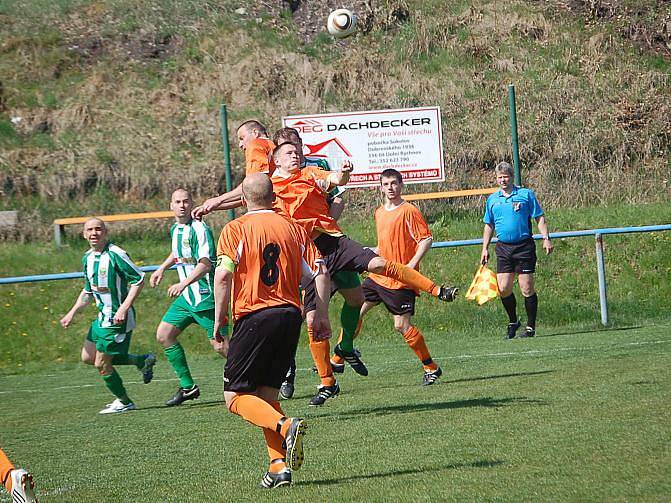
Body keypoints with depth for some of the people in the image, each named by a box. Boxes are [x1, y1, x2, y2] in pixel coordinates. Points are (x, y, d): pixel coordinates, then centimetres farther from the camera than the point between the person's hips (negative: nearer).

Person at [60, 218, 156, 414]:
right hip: (103, 316, 9)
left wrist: (124, 309, -24)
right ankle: (142, 361, 21)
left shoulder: (115, 254, -18)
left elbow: (139, 280, -18)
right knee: (88, 357, 14)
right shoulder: (88, 258, 9)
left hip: (118, 318, -9)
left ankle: (124, 402, 18)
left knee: (102, 363, -4)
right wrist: (72, 313, 11)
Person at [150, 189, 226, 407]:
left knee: (219, 346, -11)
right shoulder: (175, 230, 12)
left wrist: (183, 284, -36)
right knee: (164, 335, 4)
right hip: (186, 297, 9)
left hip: (205, 297, -9)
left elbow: (205, 264, -26)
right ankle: (188, 387, 11)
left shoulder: (199, 229, -15)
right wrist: (162, 268, 27)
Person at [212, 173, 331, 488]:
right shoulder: (293, 228, 12)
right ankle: (279, 465, 0)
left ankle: (286, 426, -23)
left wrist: (219, 318, -6)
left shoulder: (235, 229, -2)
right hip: (290, 315, 5)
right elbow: (320, 272, 8)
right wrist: (321, 315, 14)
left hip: (255, 317, -5)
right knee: (267, 394, 14)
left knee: (235, 397, 1)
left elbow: (224, 274, -14)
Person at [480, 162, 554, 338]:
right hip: (503, 248, 3)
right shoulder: (492, 199, 12)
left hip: (524, 246, -3)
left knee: (527, 289, -4)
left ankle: (531, 327, 5)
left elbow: (539, 218, 3)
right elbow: (489, 225, 20)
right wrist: (485, 248, 16)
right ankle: (513, 322, 18)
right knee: (503, 289, -3)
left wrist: (546, 239, -7)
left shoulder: (526, 194, 2)